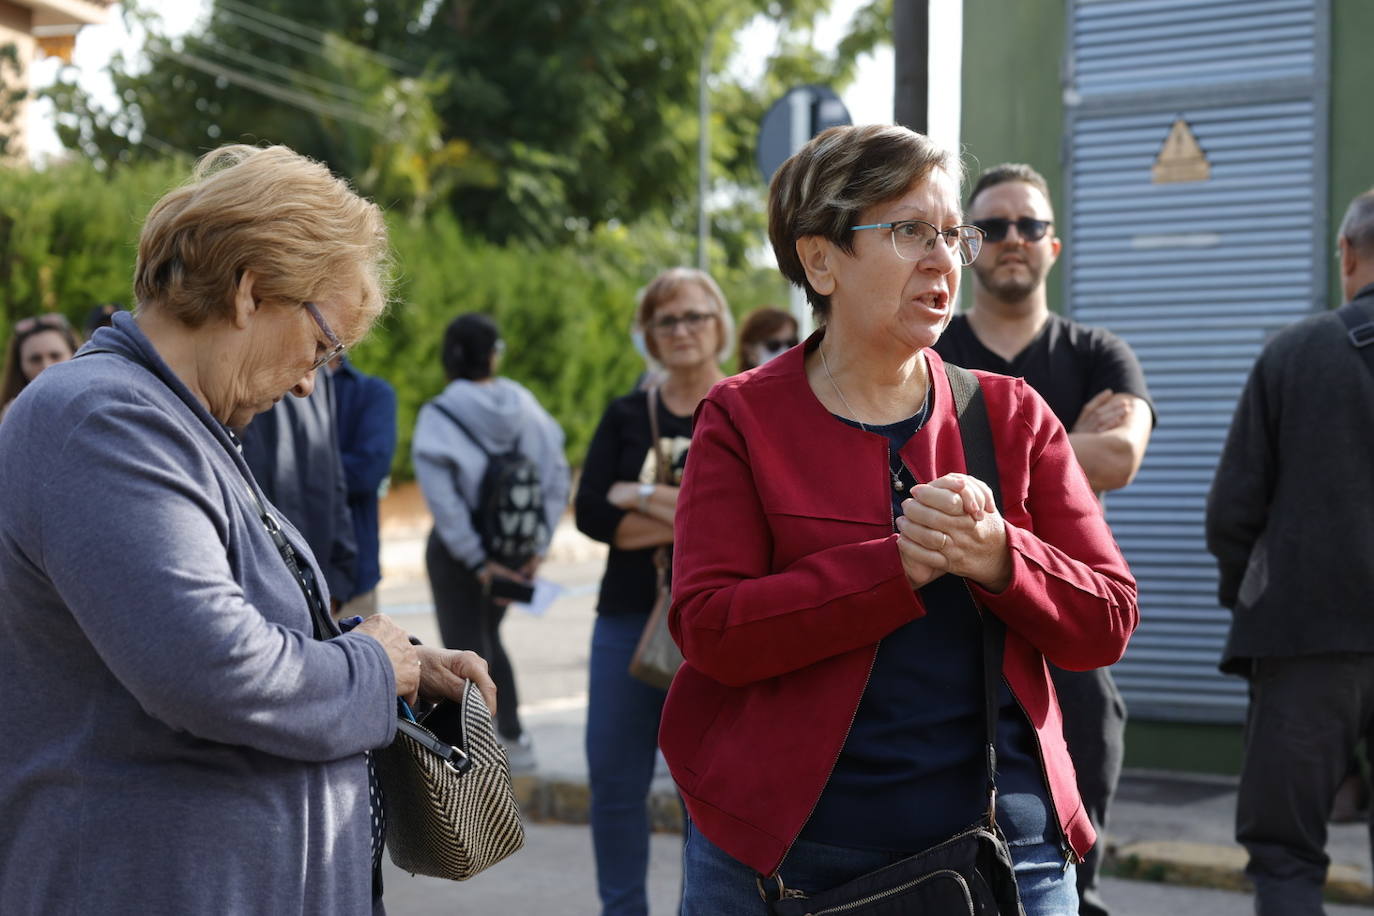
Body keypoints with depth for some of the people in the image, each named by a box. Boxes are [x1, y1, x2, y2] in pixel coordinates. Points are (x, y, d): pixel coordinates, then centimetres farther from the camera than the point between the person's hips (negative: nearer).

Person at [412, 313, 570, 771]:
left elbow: (443, 501, -18)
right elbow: (557, 477, -3)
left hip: (460, 550, -4)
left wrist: (478, 562, -15)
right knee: (487, 635, 25)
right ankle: (513, 737, 26)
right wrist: (539, 545, -1)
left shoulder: (437, 417, -13)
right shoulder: (523, 403, -2)